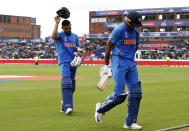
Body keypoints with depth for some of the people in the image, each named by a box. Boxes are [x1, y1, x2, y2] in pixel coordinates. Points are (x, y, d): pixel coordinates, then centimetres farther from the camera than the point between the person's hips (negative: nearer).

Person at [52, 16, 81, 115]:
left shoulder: (75, 36, 18)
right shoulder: (60, 35, 2)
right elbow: (54, 36, -22)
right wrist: (56, 23, -16)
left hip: (73, 63, 6)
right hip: (64, 62, -6)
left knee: (72, 86, 7)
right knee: (66, 82, -23)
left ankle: (64, 107, 18)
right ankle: (67, 106, -32)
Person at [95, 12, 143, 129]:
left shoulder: (136, 32, 11)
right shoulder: (119, 30, -10)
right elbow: (108, 47, -7)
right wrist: (106, 65, -5)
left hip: (131, 63, 7)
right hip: (119, 62, -7)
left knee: (136, 93, -1)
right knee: (119, 95, -12)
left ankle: (130, 122, 6)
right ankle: (101, 108, 15)